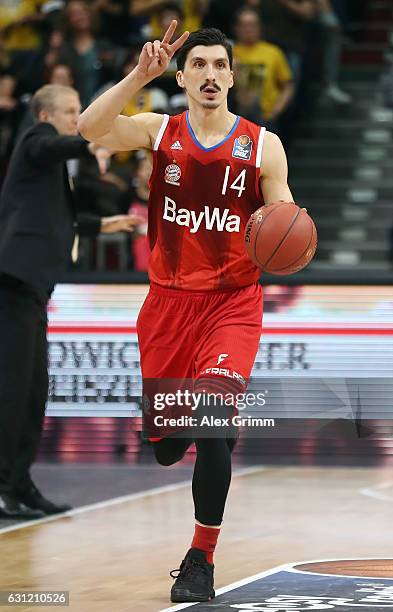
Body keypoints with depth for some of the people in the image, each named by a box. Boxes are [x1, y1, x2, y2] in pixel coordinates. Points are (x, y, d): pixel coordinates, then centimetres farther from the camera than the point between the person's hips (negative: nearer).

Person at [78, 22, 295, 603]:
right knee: (166, 441, 10)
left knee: (211, 424, -21)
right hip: (168, 300, 2)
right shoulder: (160, 131, 0)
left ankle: (202, 560, -8)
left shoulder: (264, 146, -2)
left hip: (233, 303, -2)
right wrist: (140, 75, -27)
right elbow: (90, 128, -18)